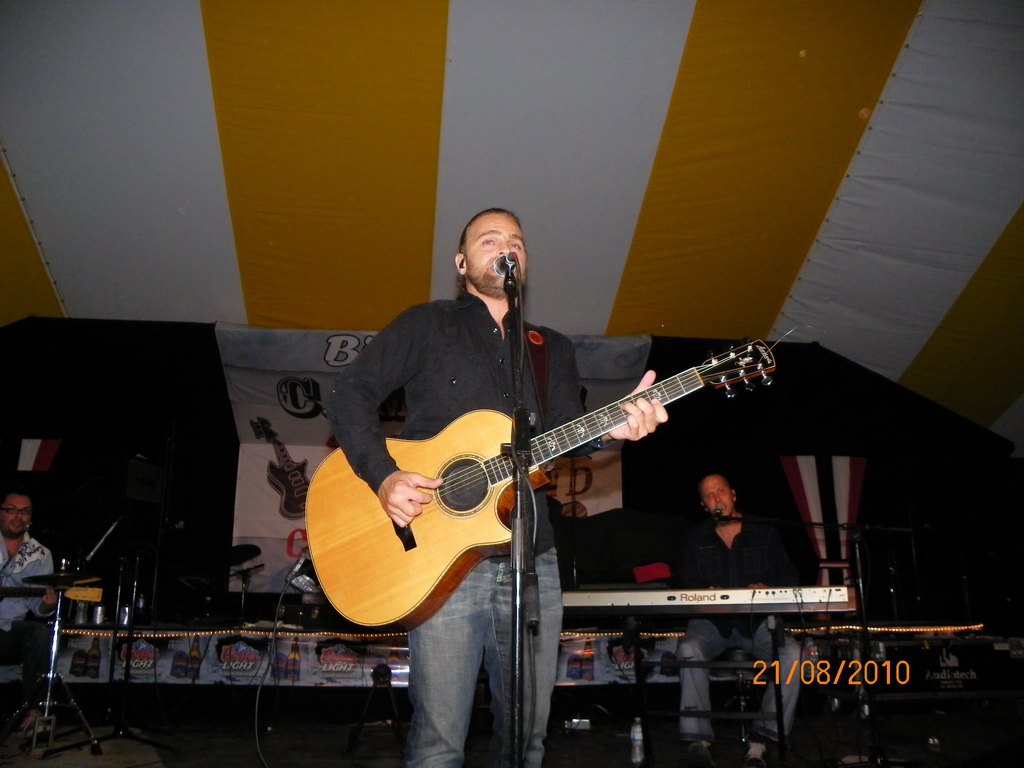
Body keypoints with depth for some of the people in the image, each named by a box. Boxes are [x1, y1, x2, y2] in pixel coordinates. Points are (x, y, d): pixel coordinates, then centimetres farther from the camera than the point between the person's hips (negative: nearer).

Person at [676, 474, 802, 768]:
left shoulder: (764, 534, 7)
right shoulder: (696, 540, 10)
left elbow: (789, 579, 6)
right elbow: (689, 587, 8)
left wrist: (768, 589, -16)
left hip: (758, 620, 0)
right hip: (712, 620, 0)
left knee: (792, 652, -29)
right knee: (689, 649, -32)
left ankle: (762, 738, -23)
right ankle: (698, 740, -28)